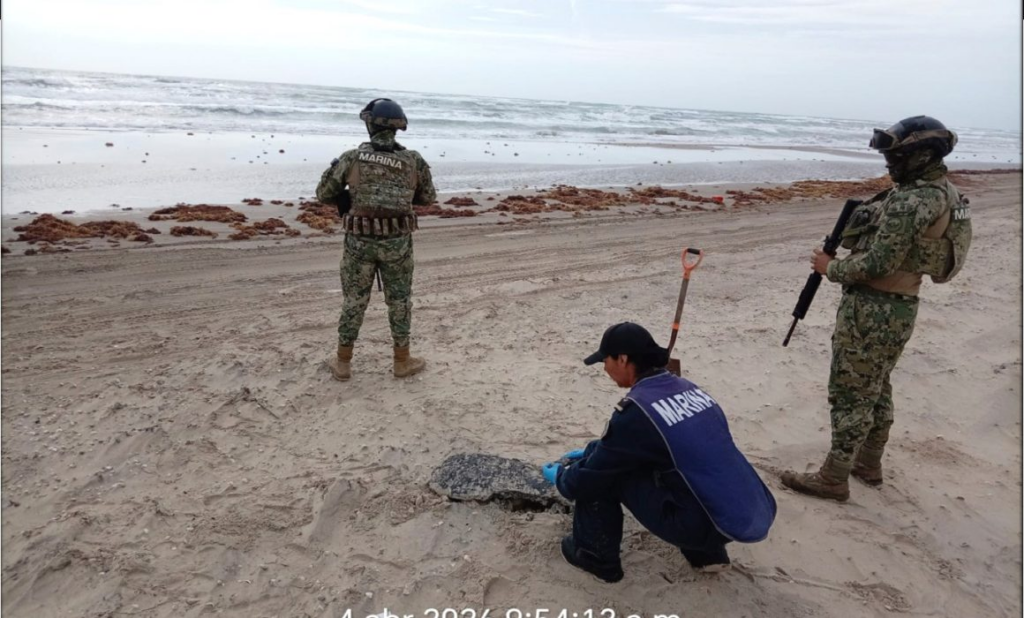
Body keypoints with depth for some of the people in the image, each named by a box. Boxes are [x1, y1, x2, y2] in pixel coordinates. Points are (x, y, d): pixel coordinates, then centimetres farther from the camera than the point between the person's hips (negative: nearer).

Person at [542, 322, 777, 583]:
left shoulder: (636, 410, -14)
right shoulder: (687, 388, 9)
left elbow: (591, 476, -4)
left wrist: (560, 476, 17)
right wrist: (591, 450, 30)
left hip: (712, 526, -8)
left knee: (599, 475, 0)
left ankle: (596, 556, 18)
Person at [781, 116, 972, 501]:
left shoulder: (910, 201, -23)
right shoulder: (943, 193, 10)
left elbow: (876, 264, -25)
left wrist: (831, 269, -10)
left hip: (872, 310, -10)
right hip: (901, 308, 10)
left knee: (850, 395, -1)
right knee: (877, 390, 21)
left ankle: (833, 479, 9)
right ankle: (869, 465, 35)